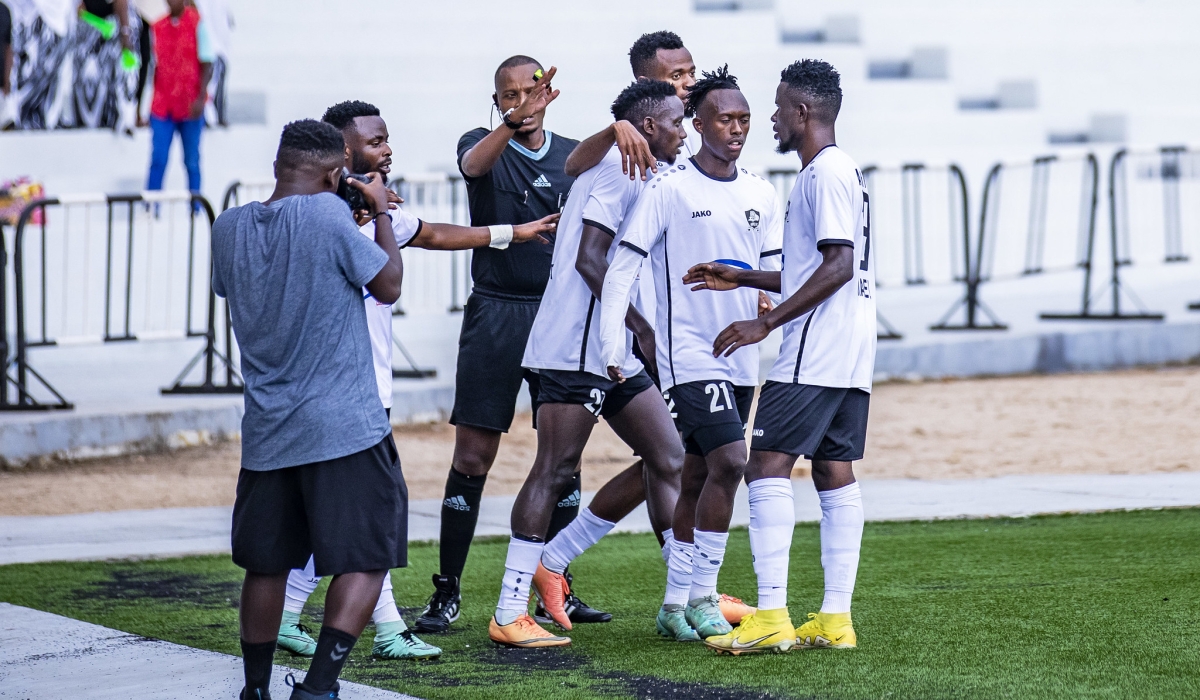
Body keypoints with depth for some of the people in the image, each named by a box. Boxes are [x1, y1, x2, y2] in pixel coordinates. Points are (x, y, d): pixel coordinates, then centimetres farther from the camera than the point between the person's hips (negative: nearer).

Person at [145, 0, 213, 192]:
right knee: (157, 160, -3)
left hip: (190, 106, -3)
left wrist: (201, 98, -15)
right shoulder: (157, 28, 9)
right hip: (161, 105, 3)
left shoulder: (198, 23, -3)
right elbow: (153, 66, 13)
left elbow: (206, 65, -6)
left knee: (192, 162, 4)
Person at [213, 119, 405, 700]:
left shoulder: (229, 228, 4)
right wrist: (379, 212, 11)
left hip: (266, 430, 6)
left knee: (266, 563, 16)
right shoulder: (328, 215, -12)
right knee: (365, 560, 0)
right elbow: (388, 286, -2)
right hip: (344, 430, -6)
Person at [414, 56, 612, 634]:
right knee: (473, 456, -5)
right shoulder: (483, 144, 1)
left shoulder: (574, 155, 10)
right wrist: (512, 124, -43)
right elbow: (473, 164, -24)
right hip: (495, 315, -3)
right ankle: (446, 592, 1)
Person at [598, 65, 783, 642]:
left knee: (699, 476, 11)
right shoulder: (668, 189, -8)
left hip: (739, 357, 6)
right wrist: (612, 349, -15)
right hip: (688, 353, -6)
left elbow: (775, 274, 17)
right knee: (727, 462, -18)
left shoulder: (759, 194, 10)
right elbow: (620, 269, -9)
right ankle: (700, 598, -10)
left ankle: (676, 604, 17)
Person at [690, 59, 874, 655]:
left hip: (814, 351, -10)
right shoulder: (843, 171, 21)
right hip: (850, 355, 10)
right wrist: (741, 279, 27)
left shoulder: (824, 173, -11)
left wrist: (765, 323, -20)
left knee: (768, 464, -12)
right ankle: (835, 618, 6)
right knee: (834, 469, 8)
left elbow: (837, 266, -21)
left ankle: (772, 616, -18)